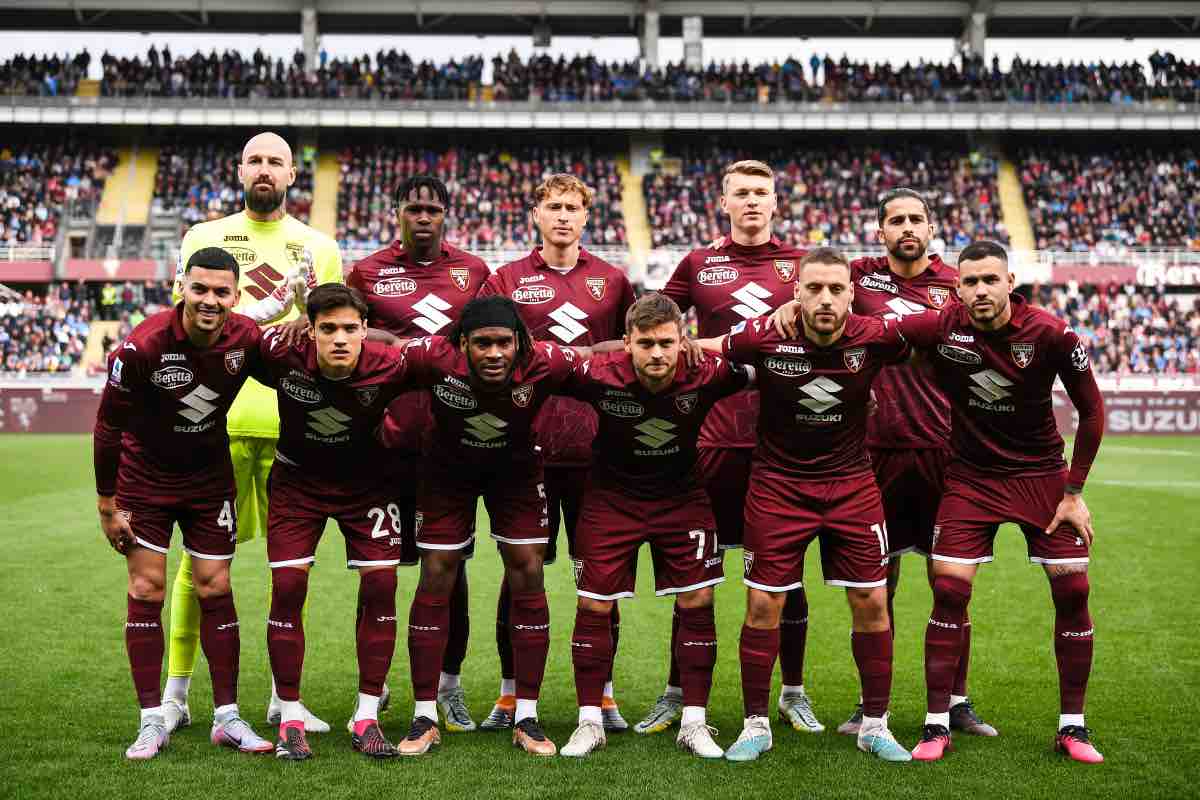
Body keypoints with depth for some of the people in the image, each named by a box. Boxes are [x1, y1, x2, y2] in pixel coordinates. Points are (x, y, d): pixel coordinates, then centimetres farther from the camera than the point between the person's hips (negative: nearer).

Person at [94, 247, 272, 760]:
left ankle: (226, 717, 12)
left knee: (215, 591, 3)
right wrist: (107, 506, -11)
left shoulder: (247, 339, -16)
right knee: (146, 592, -3)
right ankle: (152, 721, 5)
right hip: (144, 478, -2)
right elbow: (108, 426, -15)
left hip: (210, 478, 3)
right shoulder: (142, 346, -25)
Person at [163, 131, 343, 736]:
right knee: (201, 554, -1)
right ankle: (175, 691, 9)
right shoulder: (204, 238, 12)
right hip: (217, 417, -1)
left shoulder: (318, 249, 13)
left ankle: (285, 695, 14)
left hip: (293, 422, 1)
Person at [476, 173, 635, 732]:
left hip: (595, 444, 1)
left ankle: (602, 692, 17)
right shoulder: (507, 279, 6)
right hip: (527, 444, -1)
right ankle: (510, 692, 16)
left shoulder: (611, 280, 10)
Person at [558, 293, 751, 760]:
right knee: (593, 606, 1)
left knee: (697, 603, -1)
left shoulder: (706, 375, -24)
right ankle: (590, 721, 16)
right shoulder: (600, 376, -25)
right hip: (612, 497, -1)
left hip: (682, 497, 1)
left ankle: (693, 722, 13)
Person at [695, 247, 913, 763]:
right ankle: (756, 725, 16)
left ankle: (875, 725, 19)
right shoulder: (763, 336, -17)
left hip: (851, 483, 1)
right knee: (763, 604, 0)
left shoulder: (874, 337, -14)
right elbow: (696, 349, -1)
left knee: (871, 603, 3)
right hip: (778, 483, -1)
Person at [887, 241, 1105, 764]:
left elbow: (1091, 412, -6)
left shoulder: (1051, 335, -16)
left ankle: (1072, 727, 12)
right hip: (970, 476, 0)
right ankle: (936, 725, 3)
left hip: (1042, 474, 0)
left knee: (1072, 591, -3)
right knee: (949, 591, -9)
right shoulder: (940, 328, -17)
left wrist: (1074, 492, -5)